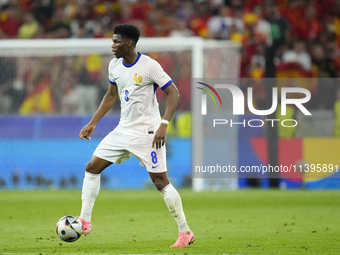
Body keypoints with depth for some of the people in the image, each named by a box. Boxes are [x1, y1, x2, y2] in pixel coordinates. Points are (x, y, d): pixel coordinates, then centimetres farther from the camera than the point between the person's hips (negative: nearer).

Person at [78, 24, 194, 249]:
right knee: (92, 167, 2)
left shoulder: (149, 66, -16)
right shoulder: (114, 65, 6)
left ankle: (185, 233, 1)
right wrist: (93, 124, 16)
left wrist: (163, 125, -23)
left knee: (161, 181, -8)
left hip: (147, 132, -7)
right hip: (123, 130, 7)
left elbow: (174, 94, -14)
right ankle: (84, 221, 8)